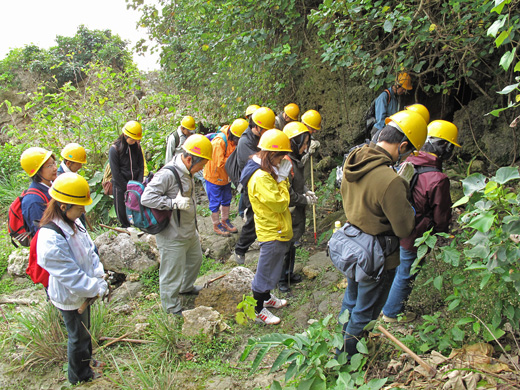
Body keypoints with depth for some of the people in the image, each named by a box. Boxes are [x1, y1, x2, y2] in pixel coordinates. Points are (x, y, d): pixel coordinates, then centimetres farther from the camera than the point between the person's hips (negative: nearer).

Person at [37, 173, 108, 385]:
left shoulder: (73, 222, -9)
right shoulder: (51, 240, -37)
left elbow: (89, 250, 0)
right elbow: (71, 276, -32)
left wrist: (100, 276, -10)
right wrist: (98, 288, -24)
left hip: (83, 289, 8)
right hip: (70, 297, -7)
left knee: (84, 330, 29)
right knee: (78, 335, 16)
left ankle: (86, 359, 55)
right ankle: (80, 375, 41)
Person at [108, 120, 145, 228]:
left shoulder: (137, 146, 2)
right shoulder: (114, 149, -11)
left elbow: (141, 166, 7)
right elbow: (116, 172, -12)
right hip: (121, 186, -3)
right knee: (122, 212, 4)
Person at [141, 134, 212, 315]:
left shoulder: (187, 172, 3)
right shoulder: (167, 174, -27)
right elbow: (146, 198, -30)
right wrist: (175, 203, -33)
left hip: (189, 231, 10)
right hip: (172, 237, -10)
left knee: (195, 259, 29)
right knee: (172, 272, 6)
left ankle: (186, 286, 55)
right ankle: (172, 307, 28)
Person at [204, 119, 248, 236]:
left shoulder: (234, 140, -7)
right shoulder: (219, 142, -31)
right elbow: (220, 163, -30)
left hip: (226, 176, 8)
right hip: (214, 176, -7)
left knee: (226, 199, 19)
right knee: (215, 202, 6)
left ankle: (225, 221, 37)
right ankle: (216, 225, 22)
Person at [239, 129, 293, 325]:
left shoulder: (267, 171, 4)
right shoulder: (261, 178, -29)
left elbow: (282, 200, 11)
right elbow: (280, 204, -26)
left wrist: (283, 177, -3)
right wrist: (282, 179, -19)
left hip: (276, 229, 10)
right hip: (272, 233, -10)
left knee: (271, 267, 26)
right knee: (266, 272, 5)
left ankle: (266, 298, 45)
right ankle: (258, 310, 20)